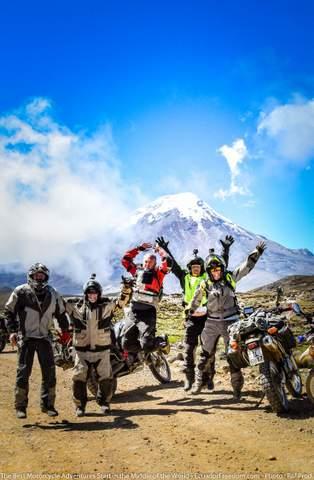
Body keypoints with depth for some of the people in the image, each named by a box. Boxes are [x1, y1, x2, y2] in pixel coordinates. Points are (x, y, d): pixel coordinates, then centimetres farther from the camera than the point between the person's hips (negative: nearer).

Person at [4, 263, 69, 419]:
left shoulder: (53, 294, 7)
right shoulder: (21, 292, -4)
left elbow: (60, 312, 19)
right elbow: (9, 311, 1)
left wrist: (65, 330, 13)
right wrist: (12, 330, -7)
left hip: (44, 337, 3)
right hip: (26, 337, -3)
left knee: (49, 371, 2)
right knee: (24, 371, -1)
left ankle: (47, 404, 15)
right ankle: (20, 406, 12)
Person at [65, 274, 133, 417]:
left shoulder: (107, 305, -2)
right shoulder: (75, 306, -1)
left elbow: (122, 301, -7)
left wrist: (126, 289, -23)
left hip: (102, 349, 0)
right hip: (82, 350, 0)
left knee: (106, 378, 7)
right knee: (79, 378, 2)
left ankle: (104, 402, 28)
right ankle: (80, 405, 20)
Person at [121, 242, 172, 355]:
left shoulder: (158, 273, 4)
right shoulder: (138, 271, 15)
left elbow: (168, 262, -10)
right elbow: (125, 259, 16)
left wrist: (159, 249, 5)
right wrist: (139, 248, 15)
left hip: (148, 313, -4)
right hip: (133, 313, 4)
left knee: (146, 345, -15)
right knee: (126, 344, -3)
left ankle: (162, 341, 18)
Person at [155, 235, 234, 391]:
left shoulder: (208, 277, 6)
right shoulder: (185, 277, 8)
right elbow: (173, 265, 8)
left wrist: (226, 249, -3)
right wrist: (166, 251, 3)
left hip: (206, 317, 0)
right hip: (191, 318, 1)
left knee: (207, 350, 6)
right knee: (188, 349, 2)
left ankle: (206, 377, 16)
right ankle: (189, 378, 11)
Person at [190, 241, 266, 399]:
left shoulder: (230, 277, 0)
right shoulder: (205, 284, -1)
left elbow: (246, 266, -4)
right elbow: (196, 300, 14)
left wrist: (257, 252, -14)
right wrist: (190, 313, 24)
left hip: (230, 321, 0)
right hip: (211, 323, 1)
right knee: (206, 353, 9)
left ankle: (237, 387, 16)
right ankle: (199, 382, 27)